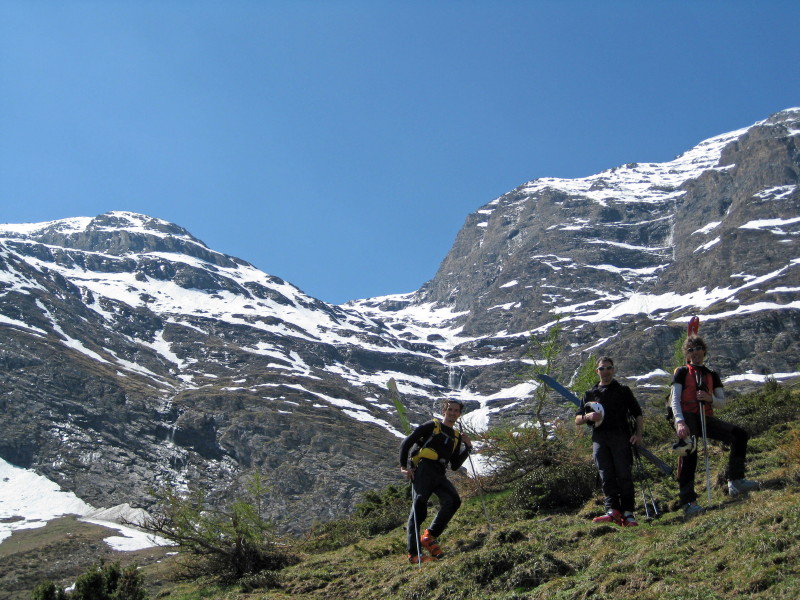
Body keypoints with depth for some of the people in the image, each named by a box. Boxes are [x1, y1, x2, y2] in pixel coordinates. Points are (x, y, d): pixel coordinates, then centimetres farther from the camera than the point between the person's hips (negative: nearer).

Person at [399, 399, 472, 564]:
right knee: (418, 509, -13)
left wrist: (467, 448, 15)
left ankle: (429, 537, -6)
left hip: (439, 475, 5)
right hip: (423, 469, -5)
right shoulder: (432, 426, 10)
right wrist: (404, 467, -4)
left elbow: (455, 466, 24)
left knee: (453, 501, -19)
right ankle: (414, 554, -10)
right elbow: (406, 443, 6)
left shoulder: (456, 437, 27)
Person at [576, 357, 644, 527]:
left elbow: (638, 414, 14)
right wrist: (588, 417, -3)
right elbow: (577, 420, 20)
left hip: (620, 436, -2)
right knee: (606, 476, -10)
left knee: (624, 474, -11)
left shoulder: (623, 390, 18)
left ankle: (628, 513, -9)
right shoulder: (590, 394, 23)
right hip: (599, 438, 2)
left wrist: (639, 433, -3)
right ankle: (612, 511, -18)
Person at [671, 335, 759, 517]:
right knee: (689, 452, -26)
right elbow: (675, 400, -3)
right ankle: (688, 502, -28)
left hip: (706, 418, 5)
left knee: (740, 435, -12)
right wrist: (680, 422, -21)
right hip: (687, 418, -5)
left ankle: (735, 481, -9)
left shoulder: (712, 375, 23)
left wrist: (709, 399, -11)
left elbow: (722, 401, 14)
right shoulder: (682, 372, 10)